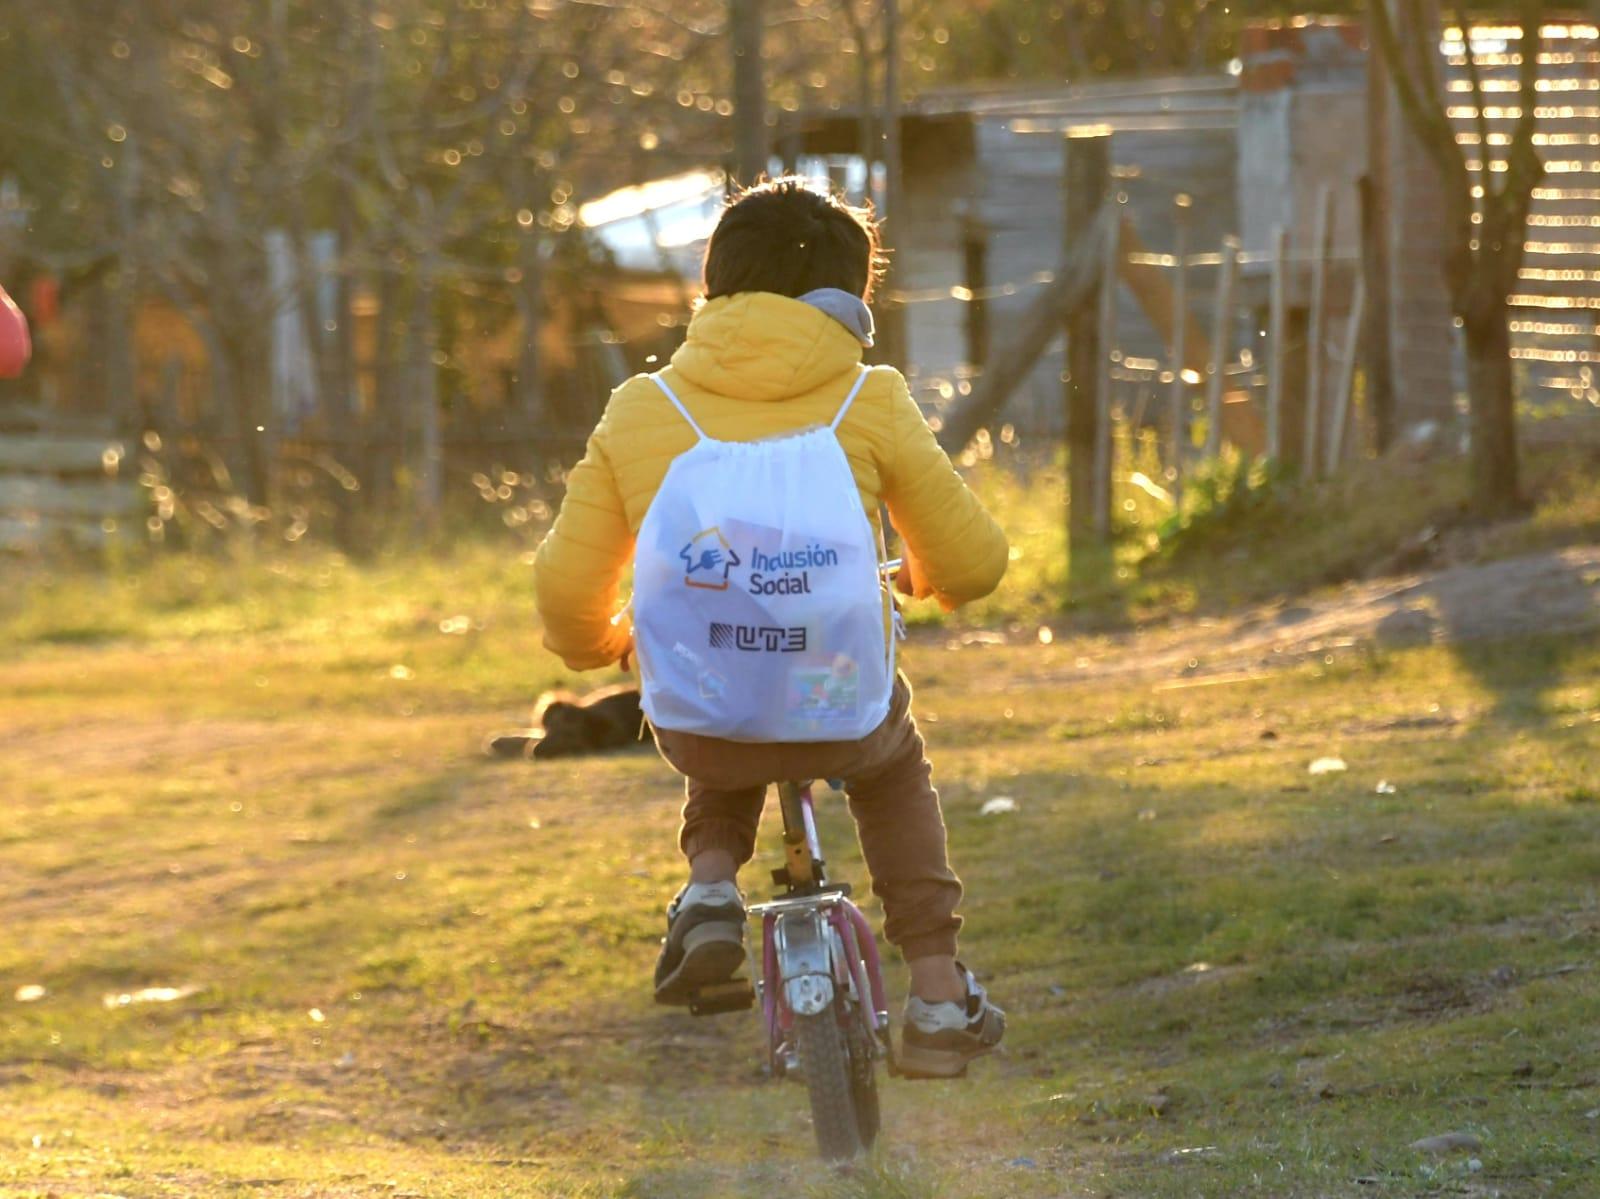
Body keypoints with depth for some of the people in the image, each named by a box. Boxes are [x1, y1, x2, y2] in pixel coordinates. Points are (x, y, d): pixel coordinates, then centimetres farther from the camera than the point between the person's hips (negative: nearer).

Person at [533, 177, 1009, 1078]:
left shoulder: (640, 412, 1)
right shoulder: (869, 404, -2)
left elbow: (567, 584, 1)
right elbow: (972, 561, 2)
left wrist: (596, 648, 25)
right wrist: (924, 579, 28)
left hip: (699, 724, 1)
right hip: (841, 713, -1)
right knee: (895, 769, 36)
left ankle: (712, 882, 15)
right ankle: (938, 995, 29)